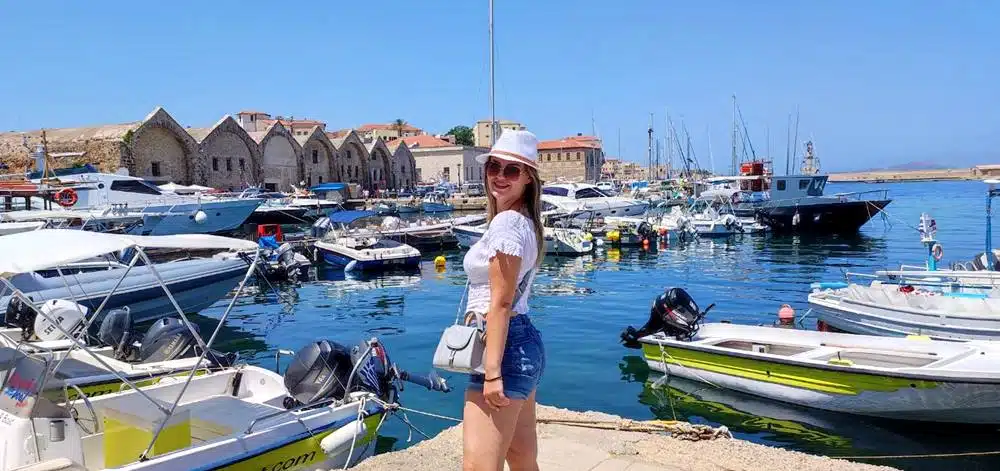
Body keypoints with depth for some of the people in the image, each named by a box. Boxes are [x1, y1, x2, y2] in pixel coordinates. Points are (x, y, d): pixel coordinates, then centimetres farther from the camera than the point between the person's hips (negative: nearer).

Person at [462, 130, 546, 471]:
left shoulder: (506, 223, -15)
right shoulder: (524, 221, 15)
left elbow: (500, 303, -20)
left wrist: (492, 372, -21)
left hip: (504, 348, -11)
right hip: (524, 343, 11)